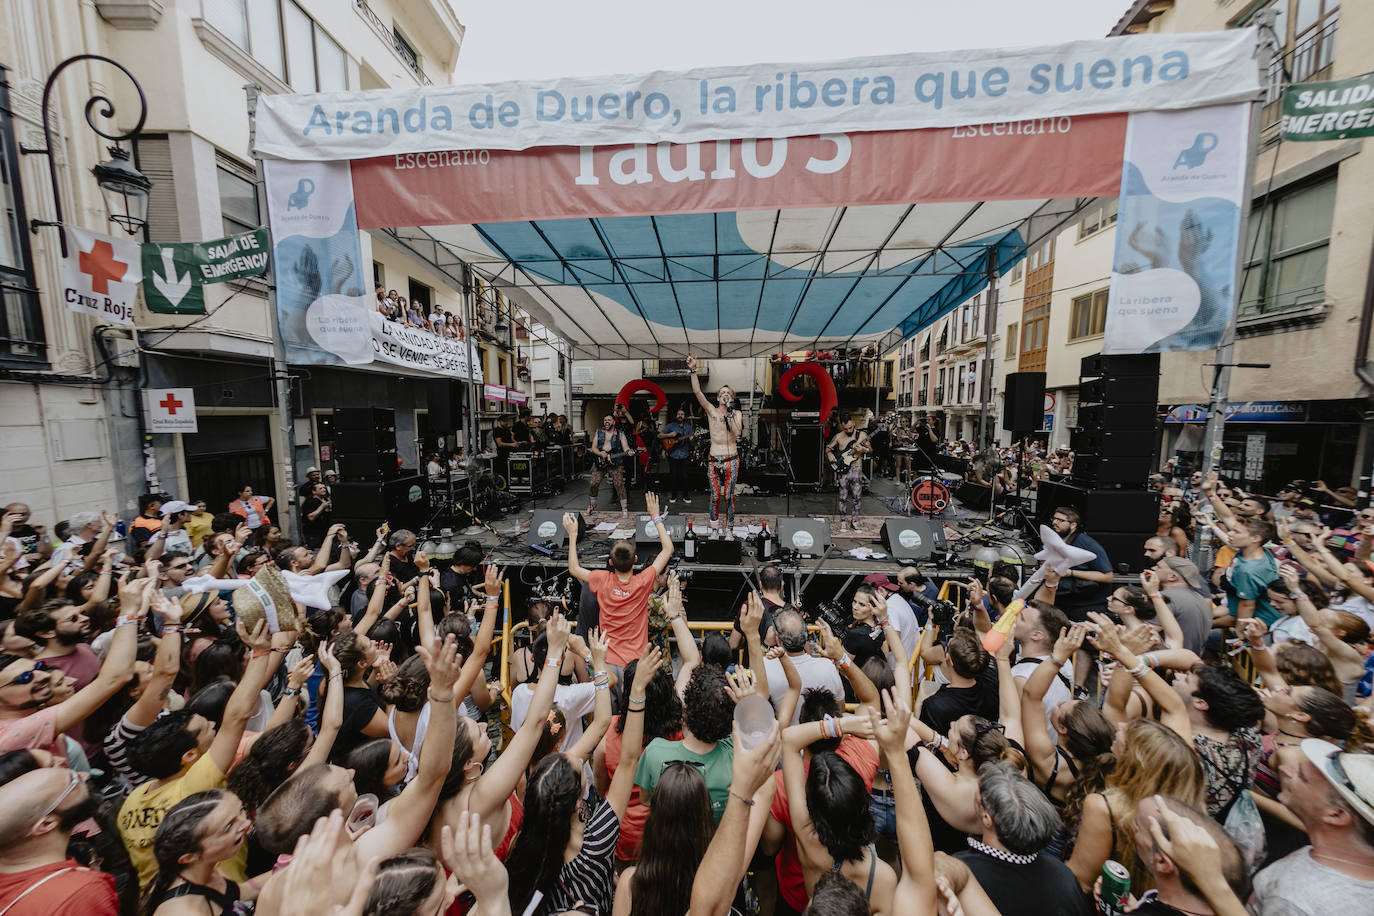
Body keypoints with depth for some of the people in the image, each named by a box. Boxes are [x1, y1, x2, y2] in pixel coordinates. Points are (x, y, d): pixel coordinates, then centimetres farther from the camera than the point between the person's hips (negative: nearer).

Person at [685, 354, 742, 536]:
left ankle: (729, 529, 16)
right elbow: (697, 391, -7)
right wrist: (692, 370, -17)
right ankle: (714, 529, 15)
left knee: (729, 496, 4)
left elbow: (737, 433, -10)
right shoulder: (711, 410, 5)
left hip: (732, 459, 0)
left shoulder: (737, 414, 6)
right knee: (715, 496, 2)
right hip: (714, 460, 0)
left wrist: (730, 414, -13)